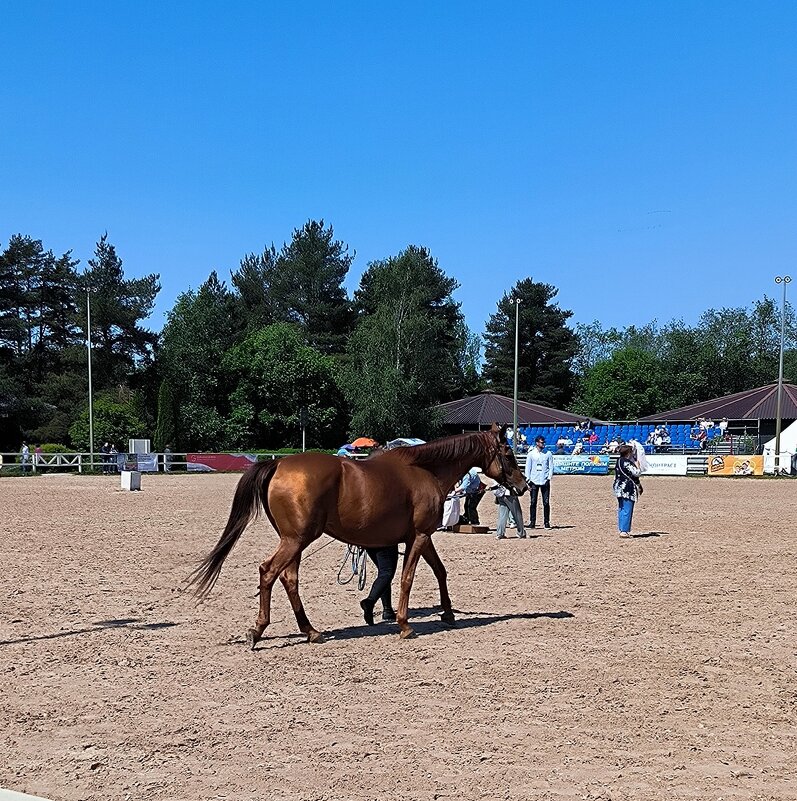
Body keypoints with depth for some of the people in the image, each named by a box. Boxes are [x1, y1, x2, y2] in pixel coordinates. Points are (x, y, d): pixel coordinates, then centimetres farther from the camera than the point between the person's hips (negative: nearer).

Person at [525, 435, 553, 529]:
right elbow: (528, 467, 6)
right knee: (533, 502, 1)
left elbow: (551, 467, 7)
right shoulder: (531, 454, 5)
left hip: (545, 481, 0)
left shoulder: (548, 454, 7)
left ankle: (547, 522, 5)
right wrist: (528, 479, -3)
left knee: (546, 502, -1)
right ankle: (532, 521, 6)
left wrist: (549, 478, -5)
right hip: (534, 481, 0)